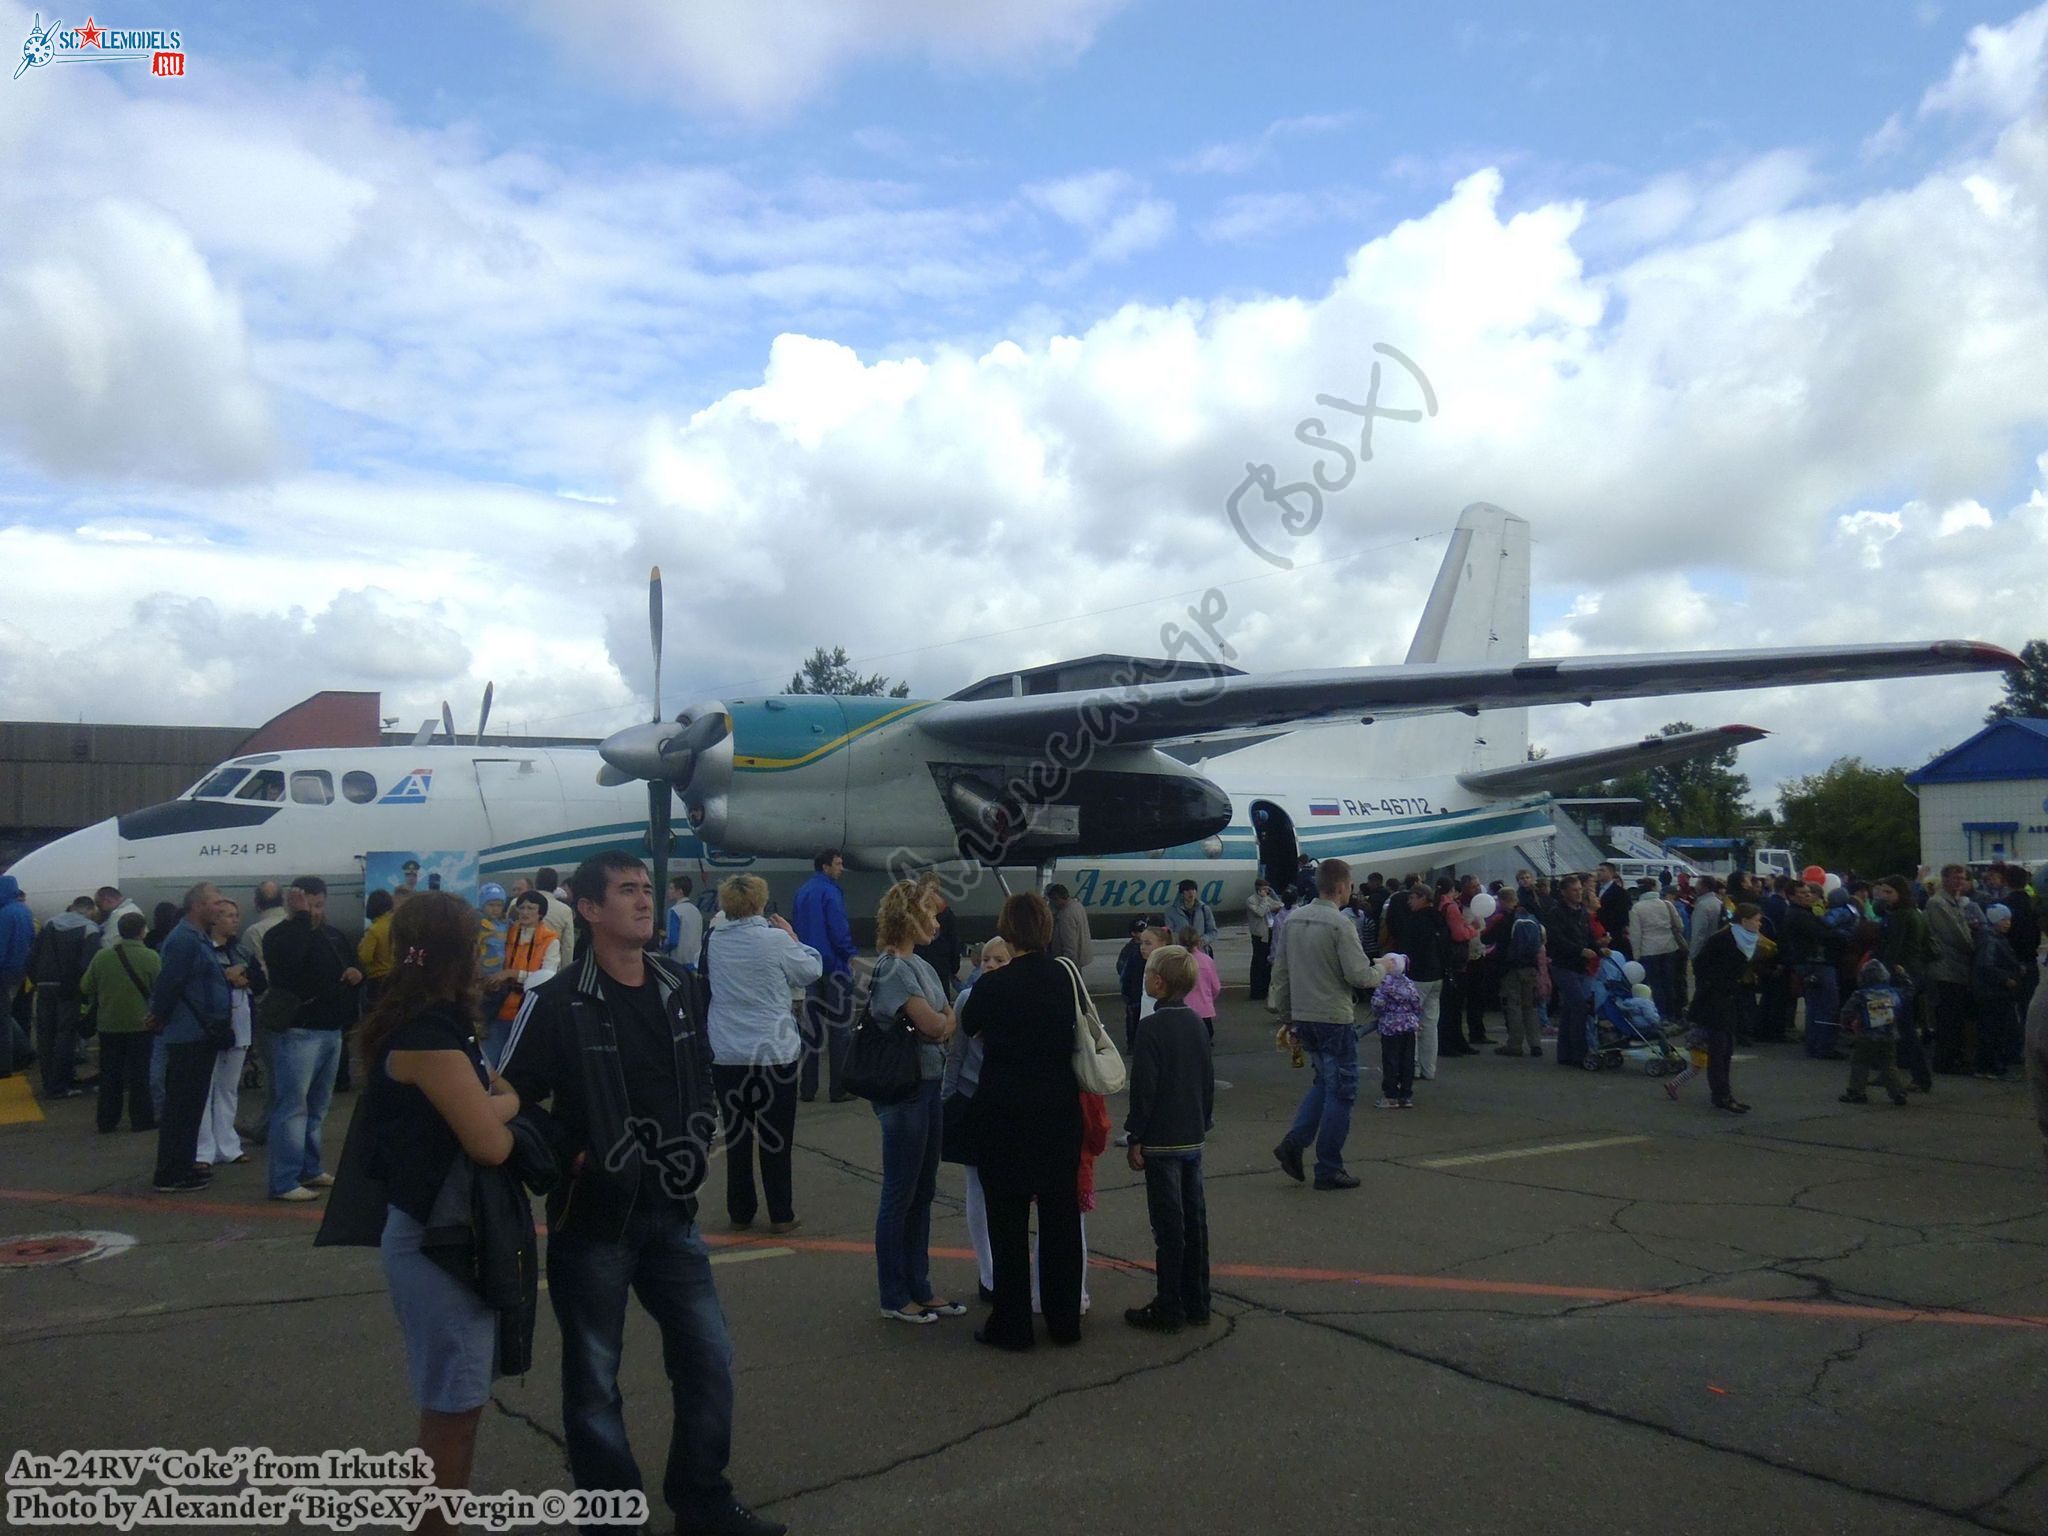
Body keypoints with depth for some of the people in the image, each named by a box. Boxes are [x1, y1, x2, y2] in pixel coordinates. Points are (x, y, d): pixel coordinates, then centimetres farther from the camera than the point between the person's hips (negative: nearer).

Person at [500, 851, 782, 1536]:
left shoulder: (678, 990, 5)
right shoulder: (556, 1003, -13)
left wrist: (701, 1139, 5)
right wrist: (571, 1157, -16)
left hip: (671, 1211, 5)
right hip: (593, 1217, -5)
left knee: (709, 1358, 9)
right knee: (593, 1378, 9)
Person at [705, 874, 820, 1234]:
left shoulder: (714, 942, -2)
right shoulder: (775, 940, -12)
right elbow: (811, 971, 0)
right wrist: (792, 938, 15)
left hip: (727, 1055, 3)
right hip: (774, 1053, -3)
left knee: (736, 1137, 13)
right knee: (777, 1138, 7)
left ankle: (739, 1212, 20)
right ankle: (781, 1215, 11)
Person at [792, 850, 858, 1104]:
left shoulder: (802, 891, 12)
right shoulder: (830, 892, -14)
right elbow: (839, 928, -20)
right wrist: (850, 954, -8)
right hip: (834, 965, -8)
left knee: (811, 1026, 11)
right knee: (840, 1027, -1)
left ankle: (807, 1088, 13)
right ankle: (839, 1089, 1)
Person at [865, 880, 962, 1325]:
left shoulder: (919, 966, 11)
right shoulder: (892, 968, -16)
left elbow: (944, 1024, 10)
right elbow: (933, 1026, -21)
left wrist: (945, 1020, -11)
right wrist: (952, 1015, -2)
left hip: (928, 1086, 9)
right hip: (902, 1091, -9)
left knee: (922, 1193, 15)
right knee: (900, 1195, 3)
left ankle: (919, 1289, 26)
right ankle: (894, 1297, 15)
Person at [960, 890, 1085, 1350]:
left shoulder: (992, 986, -14)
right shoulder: (1066, 977, -4)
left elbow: (968, 1025, 5)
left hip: (1004, 1112, -4)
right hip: (1060, 1109, 4)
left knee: (1007, 1218, 6)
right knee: (1061, 1213, 13)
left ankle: (1011, 1325, 13)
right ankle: (1065, 1320, 23)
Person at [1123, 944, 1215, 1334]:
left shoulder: (1154, 1027, -16)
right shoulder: (1196, 1023, 6)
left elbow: (1144, 1087, -17)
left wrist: (1134, 1138, -10)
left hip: (1161, 1141, -7)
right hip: (1193, 1139, 7)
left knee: (1168, 1226, -2)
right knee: (1194, 1218, 12)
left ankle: (1168, 1310, 5)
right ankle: (1197, 1305, 20)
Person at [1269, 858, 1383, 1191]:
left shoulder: (1294, 920, 7)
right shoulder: (1340, 923, -15)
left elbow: (1280, 972, 12)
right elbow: (1359, 976, -17)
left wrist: (1286, 1014, 20)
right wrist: (1382, 969, 3)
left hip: (1303, 1017, 7)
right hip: (1334, 1018, -7)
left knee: (1325, 1081, 21)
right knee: (1341, 1091, 4)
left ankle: (1293, 1144, 8)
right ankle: (1328, 1169, 8)